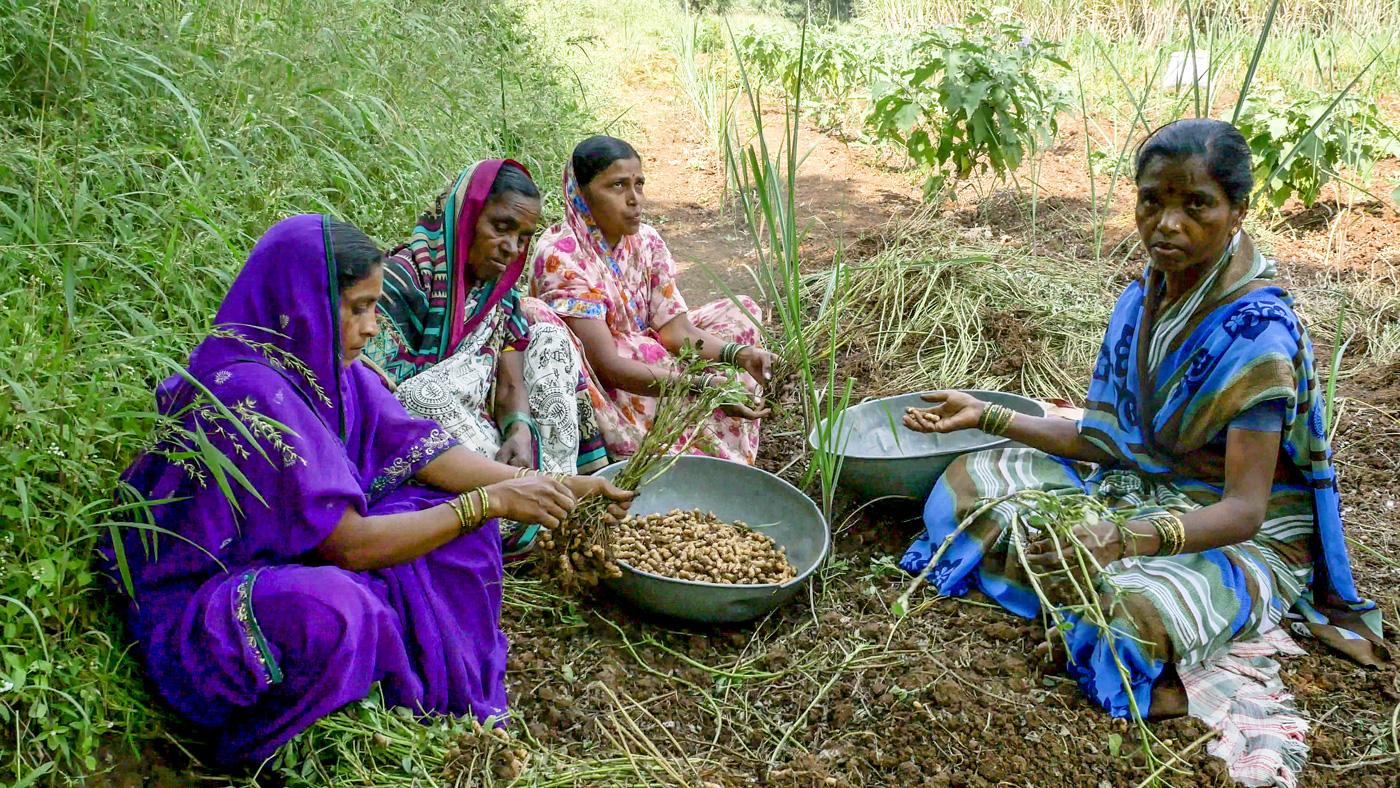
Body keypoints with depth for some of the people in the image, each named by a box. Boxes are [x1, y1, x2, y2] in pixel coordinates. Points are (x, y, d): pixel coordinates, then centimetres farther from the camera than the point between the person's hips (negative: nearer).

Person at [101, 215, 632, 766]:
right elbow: (350, 544, -26)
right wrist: (489, 502, -22)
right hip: (194, 608, -8)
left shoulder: (322, 367, -3)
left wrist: (556, 488, -10)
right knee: (333, 610, -38)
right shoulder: (245, 391, -28)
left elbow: (418, 449, -3)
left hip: (289, 566, 8)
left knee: (456, 527, -4)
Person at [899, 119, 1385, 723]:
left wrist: (1127, 540, -45)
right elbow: (1104, 440, 3)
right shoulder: (1142, 301, -1)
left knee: (1137, 606, -39)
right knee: (974, 479, 1)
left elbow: (1244, 511, -28)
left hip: (1246, 541, -8)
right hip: (1145, 493, 8)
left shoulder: (1257, 329, -24)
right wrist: (987, 416, -1)